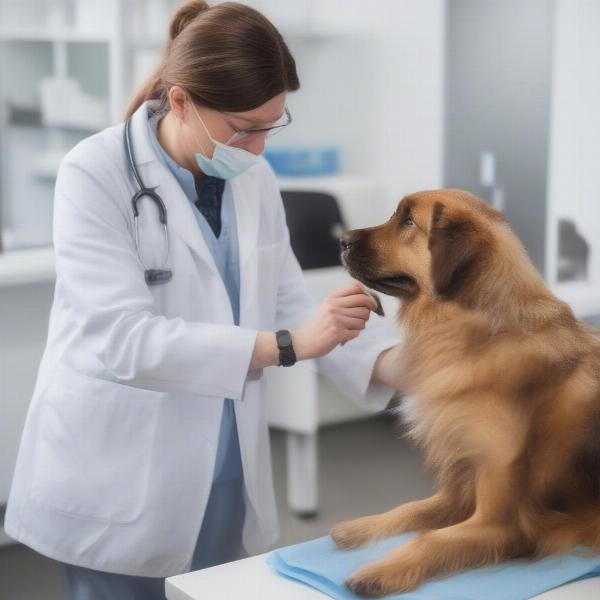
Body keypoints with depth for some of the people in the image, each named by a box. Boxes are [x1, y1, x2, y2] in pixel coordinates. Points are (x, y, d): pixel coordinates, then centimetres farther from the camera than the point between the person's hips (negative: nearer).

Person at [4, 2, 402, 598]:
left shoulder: (254, 179, 3)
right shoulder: (97, 174, -15)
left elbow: (289, 305, 3)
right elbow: (123, 339, -24)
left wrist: (399, 364, -12)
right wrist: (287, 345, -28)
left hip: (224, 474, 5)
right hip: (120, 480, -5)